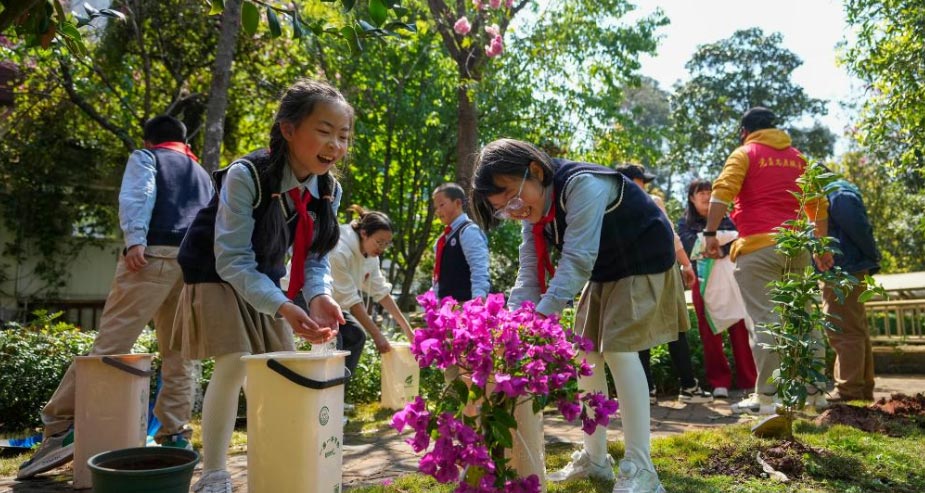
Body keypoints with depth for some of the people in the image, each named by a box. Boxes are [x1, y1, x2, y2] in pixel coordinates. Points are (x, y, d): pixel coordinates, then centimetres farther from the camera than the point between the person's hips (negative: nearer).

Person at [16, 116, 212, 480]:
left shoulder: (145, 158, 18)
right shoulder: (203, 174, 33)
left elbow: (137, 197, -3)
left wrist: (134, 239, -17)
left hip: (154, 255, -4)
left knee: (109, 345, -7)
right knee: (179, 356, 7)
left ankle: (61, 426, -6)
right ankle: (175, 437, 5)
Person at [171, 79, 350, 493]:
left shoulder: (329, 189, -12)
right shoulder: (246, 176, -30)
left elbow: (315, 258, -6)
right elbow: (233, 262, -30)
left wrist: (320, 297, -28)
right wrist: (284, 307, -42)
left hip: (263, 279, 6)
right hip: (217, 274, -6)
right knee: (234, 363, -18)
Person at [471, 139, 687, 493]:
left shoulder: (581, 185, -32)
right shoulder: (533, 213, -6)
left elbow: (578, 260, -38)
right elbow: (529, 274, -10)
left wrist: (539, 317, -43)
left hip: (643, 263, -8)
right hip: (603, 272, 8)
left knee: (618, 349, -19)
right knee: (587, 354, 6)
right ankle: (595, 457, 17)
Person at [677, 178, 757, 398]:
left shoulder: (724, 218, 14)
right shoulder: (685, 223, 10)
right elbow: (688, 250, -3)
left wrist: (722, 249, -18)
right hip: (703, 281, -1)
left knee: (739, 327, -4)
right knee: (710, 331, -1)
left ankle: (749, 380, 3)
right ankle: (719, 382, 6)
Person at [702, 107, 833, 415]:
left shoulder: (744, 154, 3)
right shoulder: (798, 158, 20)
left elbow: (722, 192, -13)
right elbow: (819, 205, 21)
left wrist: (710, 234, -14)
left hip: (758, 247, -6)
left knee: (765, 320, -7)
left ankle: (766, 397, -7)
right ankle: (815, 391, 18)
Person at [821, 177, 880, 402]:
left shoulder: (836, 194, -12)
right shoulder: (833, 194, 20)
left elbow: (859, 229, -18)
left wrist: (872, 261, -9)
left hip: (844, 272, -11)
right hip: (842, 271, 11)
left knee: (843, 332, -9)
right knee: (855, 330, 13)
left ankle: (849, 390, -6)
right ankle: (863, 389, 20)